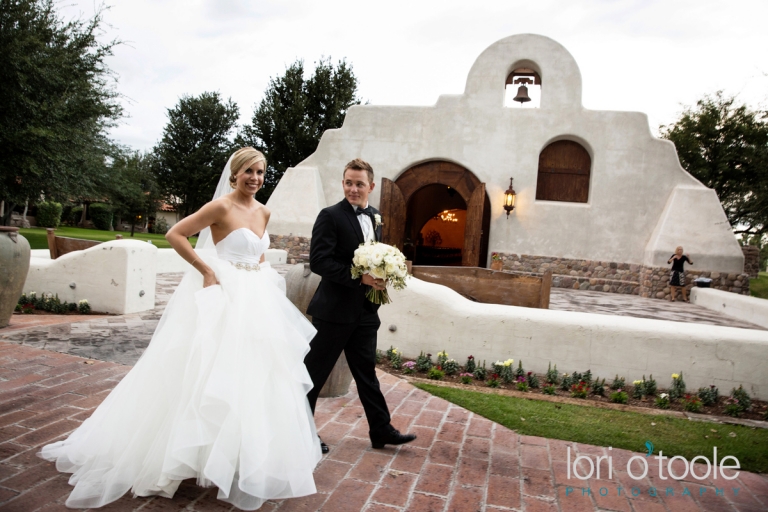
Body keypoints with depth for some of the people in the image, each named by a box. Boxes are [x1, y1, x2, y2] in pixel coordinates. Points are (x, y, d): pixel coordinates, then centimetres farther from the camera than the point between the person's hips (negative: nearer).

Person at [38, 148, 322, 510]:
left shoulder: (263, 212, 9)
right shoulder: (221, 206, -12)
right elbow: (175, 235, -14)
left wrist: (262, 274, 8)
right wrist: (207, 271, -16)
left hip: (256, 303, 7)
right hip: (223, 299, -7)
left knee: (253, 380, 12)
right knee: (215, 376, -2)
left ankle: (247, 461, 30)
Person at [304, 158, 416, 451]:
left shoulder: (374, 218, 12)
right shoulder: (330, 216, -10)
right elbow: (318, 261, -19)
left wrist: (380, 279, 0)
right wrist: (360, 277, -23)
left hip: (365, 312, 7)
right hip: (334, 310, -7)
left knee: (367, 373, 16)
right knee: (314, 374, 6)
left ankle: (381, 430, 27)